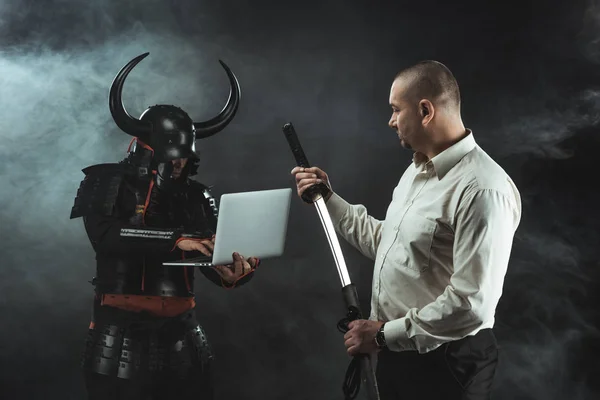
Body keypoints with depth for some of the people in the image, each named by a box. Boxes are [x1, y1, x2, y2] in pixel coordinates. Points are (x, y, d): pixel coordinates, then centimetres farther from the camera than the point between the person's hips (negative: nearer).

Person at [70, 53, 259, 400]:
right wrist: (175, 239, -28)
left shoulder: (198, 197, 6)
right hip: (122, 334, -3)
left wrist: (235, 275, -24)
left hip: (181, 332, 4)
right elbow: (105, 236, -22)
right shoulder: (108, 182, -4)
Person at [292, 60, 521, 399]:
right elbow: (386, 244, 15)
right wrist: (329, 199, 12)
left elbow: (472, 304, -27)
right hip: (396, 350, 9)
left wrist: (385, 334, -20)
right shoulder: (418, 170, 9)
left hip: (444, 360, -8)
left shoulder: (482, 190, -23)